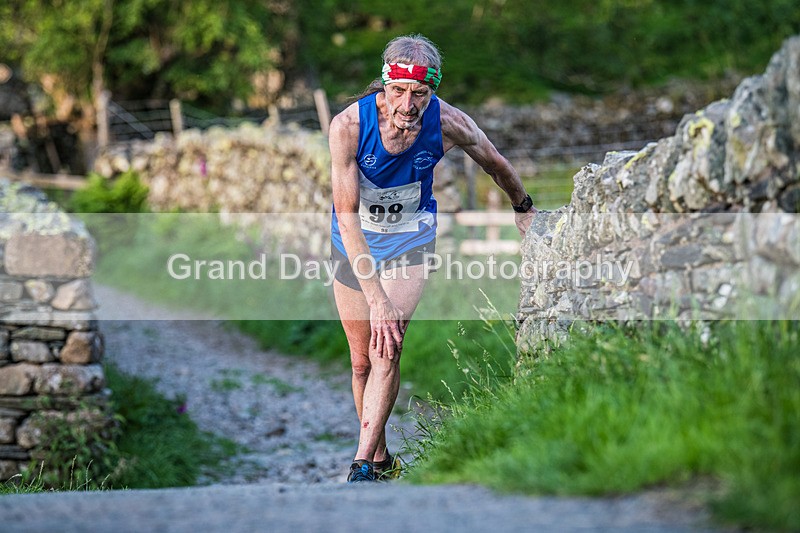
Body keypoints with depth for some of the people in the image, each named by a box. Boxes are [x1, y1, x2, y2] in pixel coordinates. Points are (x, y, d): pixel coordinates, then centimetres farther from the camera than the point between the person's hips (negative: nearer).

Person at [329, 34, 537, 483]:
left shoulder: (448, 123, -24)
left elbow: (496, 164, -2)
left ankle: (363, 465, -13)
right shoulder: (348, 126, -28)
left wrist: (524, 209, 17)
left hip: (410, 240, -1)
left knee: (386, 351, -18)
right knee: (363, 360, 8)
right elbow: (347, 215, -29)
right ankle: (381, 457, 26)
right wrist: (376, 298, -34)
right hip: (354, 242, 1)